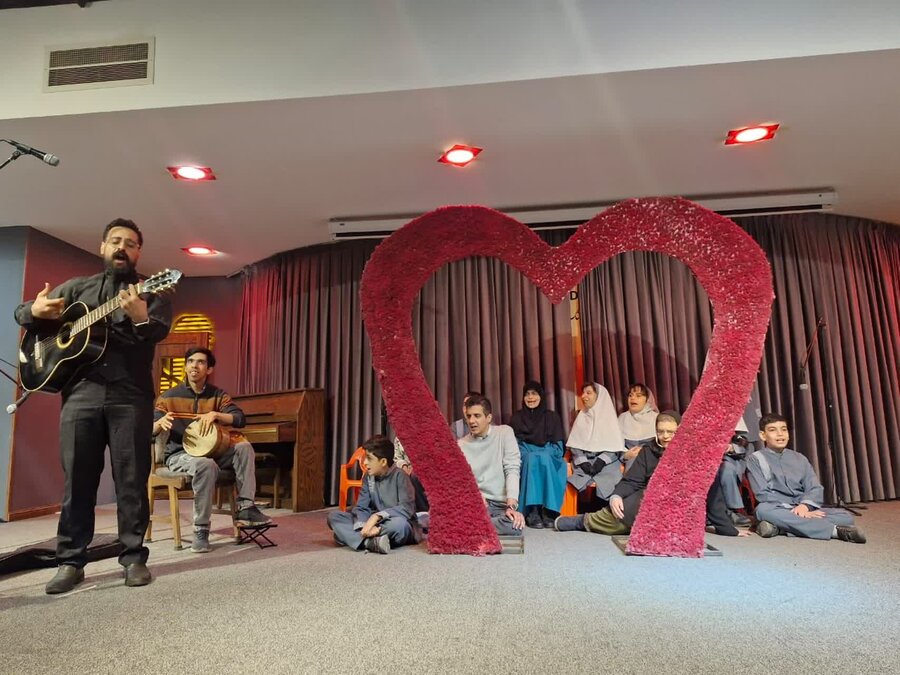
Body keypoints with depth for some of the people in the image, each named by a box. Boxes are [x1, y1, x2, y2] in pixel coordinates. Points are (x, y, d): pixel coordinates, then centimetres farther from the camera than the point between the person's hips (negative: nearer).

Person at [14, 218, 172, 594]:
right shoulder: (77, 287, 19)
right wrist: (35, 310, -4)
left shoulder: (150, 292, 9)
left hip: (131, 395, -2)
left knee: (131, 479, -1)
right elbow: (22, 313, 21)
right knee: (77, 478, 5)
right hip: (80, 392, 3)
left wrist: (141, 318, -34)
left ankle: (134, 557, 8)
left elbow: (160, 330, -10)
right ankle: (70, 561, 15)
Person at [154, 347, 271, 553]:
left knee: (244, 447, -24)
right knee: (207, 465, -36)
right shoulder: (169, 396, -1)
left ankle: (245, 507, -24)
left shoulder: (217, 395, 5)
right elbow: (149, 431, -6)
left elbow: (240, 419, -10)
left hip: (210, 450, 3)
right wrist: (160, 423, -29)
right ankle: (201, 529, -25)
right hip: (179, 454, -3)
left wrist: (215, 414, -27)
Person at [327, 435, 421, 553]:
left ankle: (349, 536, -23)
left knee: (398, 524, -41)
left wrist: (377, 516, -31)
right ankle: (369, 542, -33)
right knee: (333, 516, -10)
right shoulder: (368, 477, 3)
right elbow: (360, 507, -4)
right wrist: (367, 526, -26)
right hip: (375, 525, 6)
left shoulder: (399, 476, -14)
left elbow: (407, 509, -22)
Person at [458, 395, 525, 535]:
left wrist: (511, 506, -17)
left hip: (502, 504, 1)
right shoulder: (460, 445, 8)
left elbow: (512, 470, -4)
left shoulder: (504, 432, 5)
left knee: (514, 525, -35)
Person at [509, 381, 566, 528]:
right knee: (531, 459, -34)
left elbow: (558, 447, 4)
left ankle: (548, 510, -38)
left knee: (543, 459, -35)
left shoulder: (552, 417, 11)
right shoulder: (516, 419, 13)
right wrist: (530, 455, -14)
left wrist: (541, 454, -14)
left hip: (549, 460, 0)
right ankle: (532, 511, -41)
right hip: (524, 459, 0)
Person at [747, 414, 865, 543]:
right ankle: (834, 530, -36)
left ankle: (778, 528, -31)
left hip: (803, 509, 5)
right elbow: (763, 494, -7)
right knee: (764, 509, -38)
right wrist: (794, 510, -18)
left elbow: (815, 488, 5)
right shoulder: (755, 459, 3)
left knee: (845, 516, -16)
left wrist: (805, 505, -17)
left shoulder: (799, 458, 16)